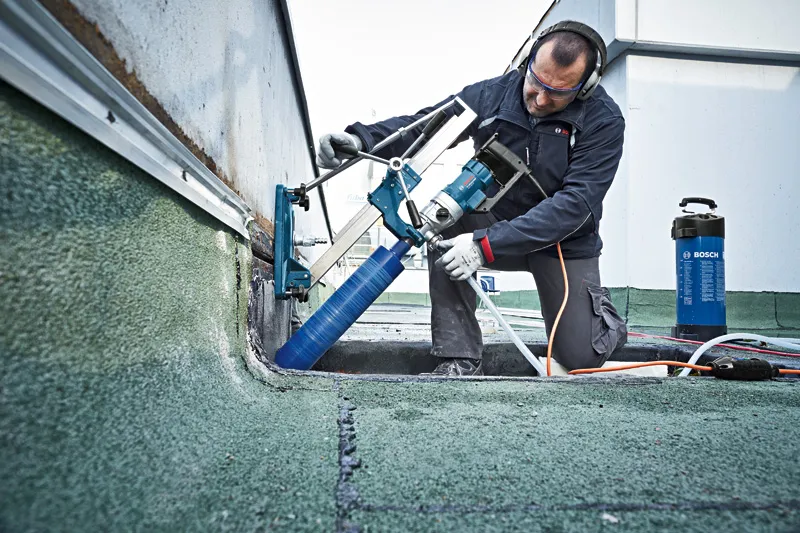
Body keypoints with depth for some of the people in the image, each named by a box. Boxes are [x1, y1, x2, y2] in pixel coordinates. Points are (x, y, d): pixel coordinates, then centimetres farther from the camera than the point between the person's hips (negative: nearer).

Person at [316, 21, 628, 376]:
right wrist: (361, 138, -37)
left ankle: (601, 310, 31)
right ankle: (459, 358, -21)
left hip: (564, 241, -2)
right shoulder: (493, 94, -13)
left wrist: (487, 244, -39)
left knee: (581, 357, -9)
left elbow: (575, 202, -30)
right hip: (496, 224, 2)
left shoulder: (604, 121, -20)